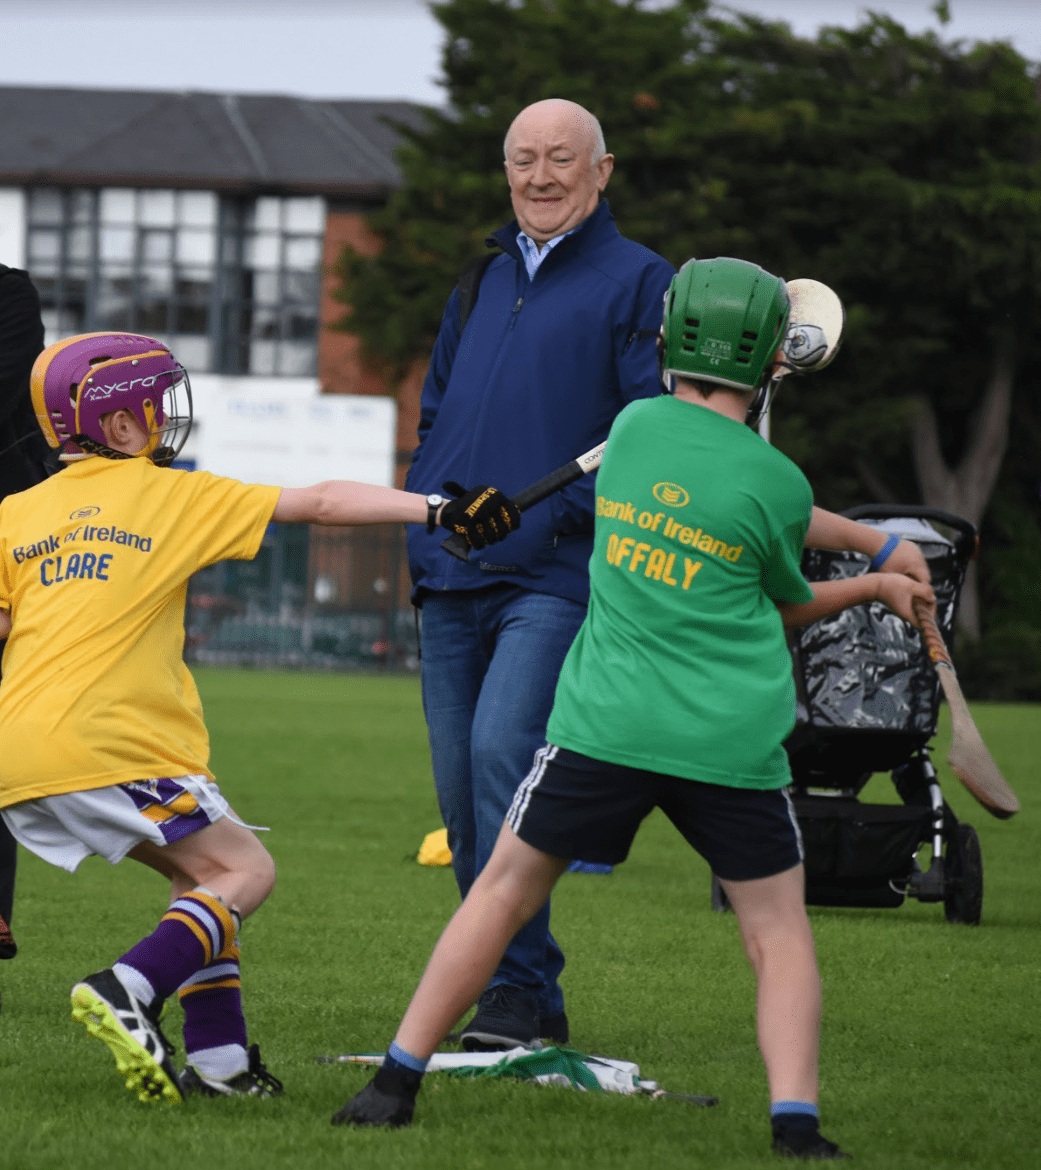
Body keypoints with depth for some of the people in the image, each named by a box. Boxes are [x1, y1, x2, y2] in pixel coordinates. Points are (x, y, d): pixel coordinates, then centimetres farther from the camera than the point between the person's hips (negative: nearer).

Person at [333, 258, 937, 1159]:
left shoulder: (634, 426, 6)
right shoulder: (777, 483, -4)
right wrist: (875, 586, 29)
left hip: (606, 724, 2)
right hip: (733, 744, -2)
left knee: (505, 889, 11)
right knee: (778, 925, 9)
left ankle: (399, 1080, 11)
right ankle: (795, 1117, -6)